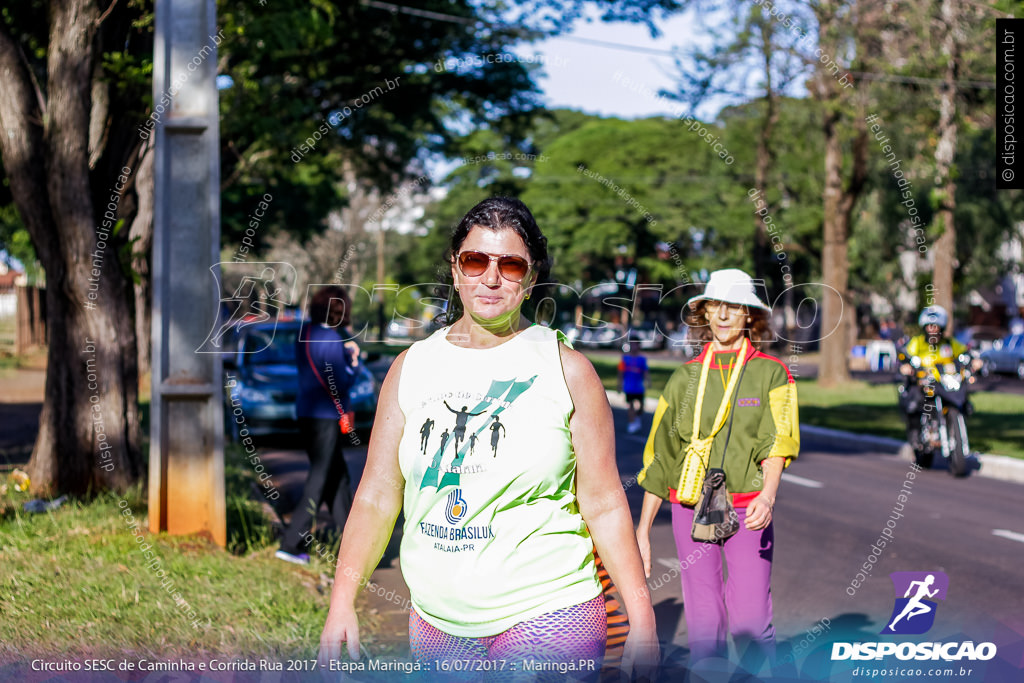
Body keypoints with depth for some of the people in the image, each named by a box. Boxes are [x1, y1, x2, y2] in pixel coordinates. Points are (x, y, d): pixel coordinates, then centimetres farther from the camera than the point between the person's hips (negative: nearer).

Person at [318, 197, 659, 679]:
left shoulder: (567, 370, -1)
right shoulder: (411, 367, 6)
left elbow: (604, 504, -1)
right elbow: (377, 497, 7)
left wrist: (641, 619, -4)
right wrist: (342, 602, -1)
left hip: (547, 617, -3)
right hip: (436, 619, 3)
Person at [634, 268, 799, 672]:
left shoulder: (771, 373, 3)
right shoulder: (686, 377, 8)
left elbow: (777, 440, -10)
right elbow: (660, 457, 10)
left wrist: (767, 495, -30)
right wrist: (642, 531, 8)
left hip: (747, 511, -2)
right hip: (691, 509, 2)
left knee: (750, 624, -8)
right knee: (703, 626, 3)